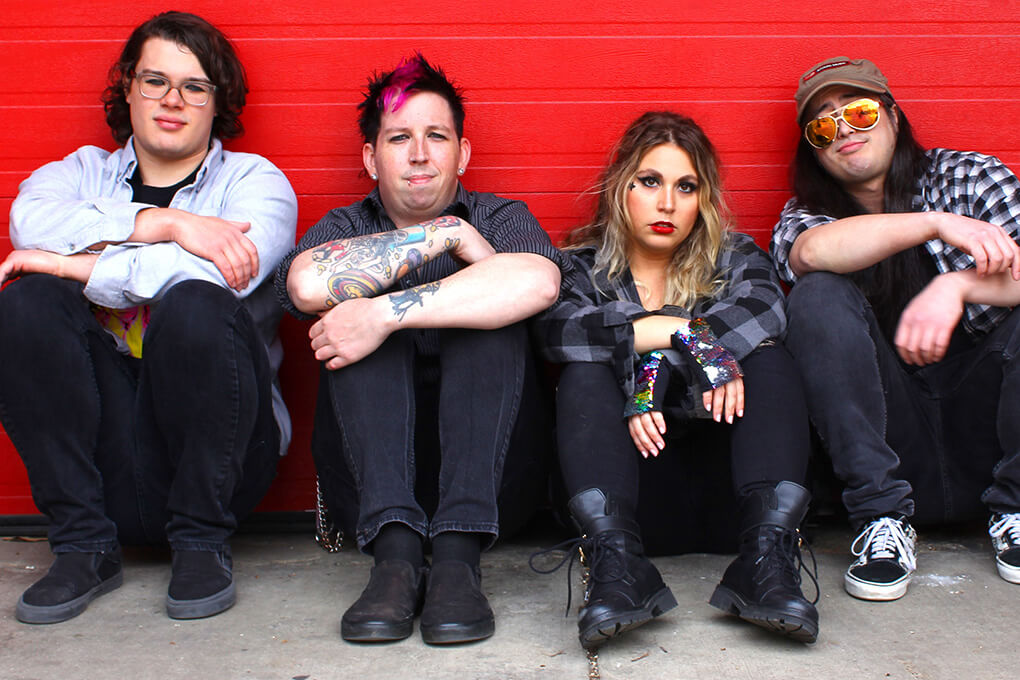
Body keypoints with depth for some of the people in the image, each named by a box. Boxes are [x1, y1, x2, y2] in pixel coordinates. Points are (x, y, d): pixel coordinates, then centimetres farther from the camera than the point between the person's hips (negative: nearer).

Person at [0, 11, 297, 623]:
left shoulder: (254, 180, 8)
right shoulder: (83, 171, 17)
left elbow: (219, 269, -16)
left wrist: (77, 265, -11)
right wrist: (167, 222, -20)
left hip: (217, 452, -2)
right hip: (102, 452, 3)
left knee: (195, 303, -28)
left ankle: (202, 542, -13)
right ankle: (83, 545, -13)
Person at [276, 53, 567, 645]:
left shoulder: (501, 218, 9)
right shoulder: (345, 228, 13)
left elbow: (538, 282, -20)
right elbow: (310, 284, -16)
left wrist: (386, 314, -24)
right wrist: (448, 234, -11)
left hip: (494, 470, 0)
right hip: (368, 473, 1)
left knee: (492, 317, -22)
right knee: (358, 316, -20)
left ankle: (457, 556, -35)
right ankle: (396, 552, -35)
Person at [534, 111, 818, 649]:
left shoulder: (734, 258, 14)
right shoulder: (584, 268, 11)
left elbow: (762, 306, -11)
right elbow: (556, 327, -14)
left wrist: (658, 365, -27)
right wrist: (691, 333, -24)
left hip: (720, 496, 1)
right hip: (624, 491, 0)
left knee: (767, 361, -19)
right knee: (586, 376, -22)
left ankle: (769, 557, -38)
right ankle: (615, 562, -43)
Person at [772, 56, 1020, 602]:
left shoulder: (968, 176, 6)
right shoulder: (804, 215, 6)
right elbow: (811, 253, -22)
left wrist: (958, 286, -27)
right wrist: (935, 223, -28)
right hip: (892, 429, 0)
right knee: (819, 295, -21)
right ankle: (882, 519, -22)